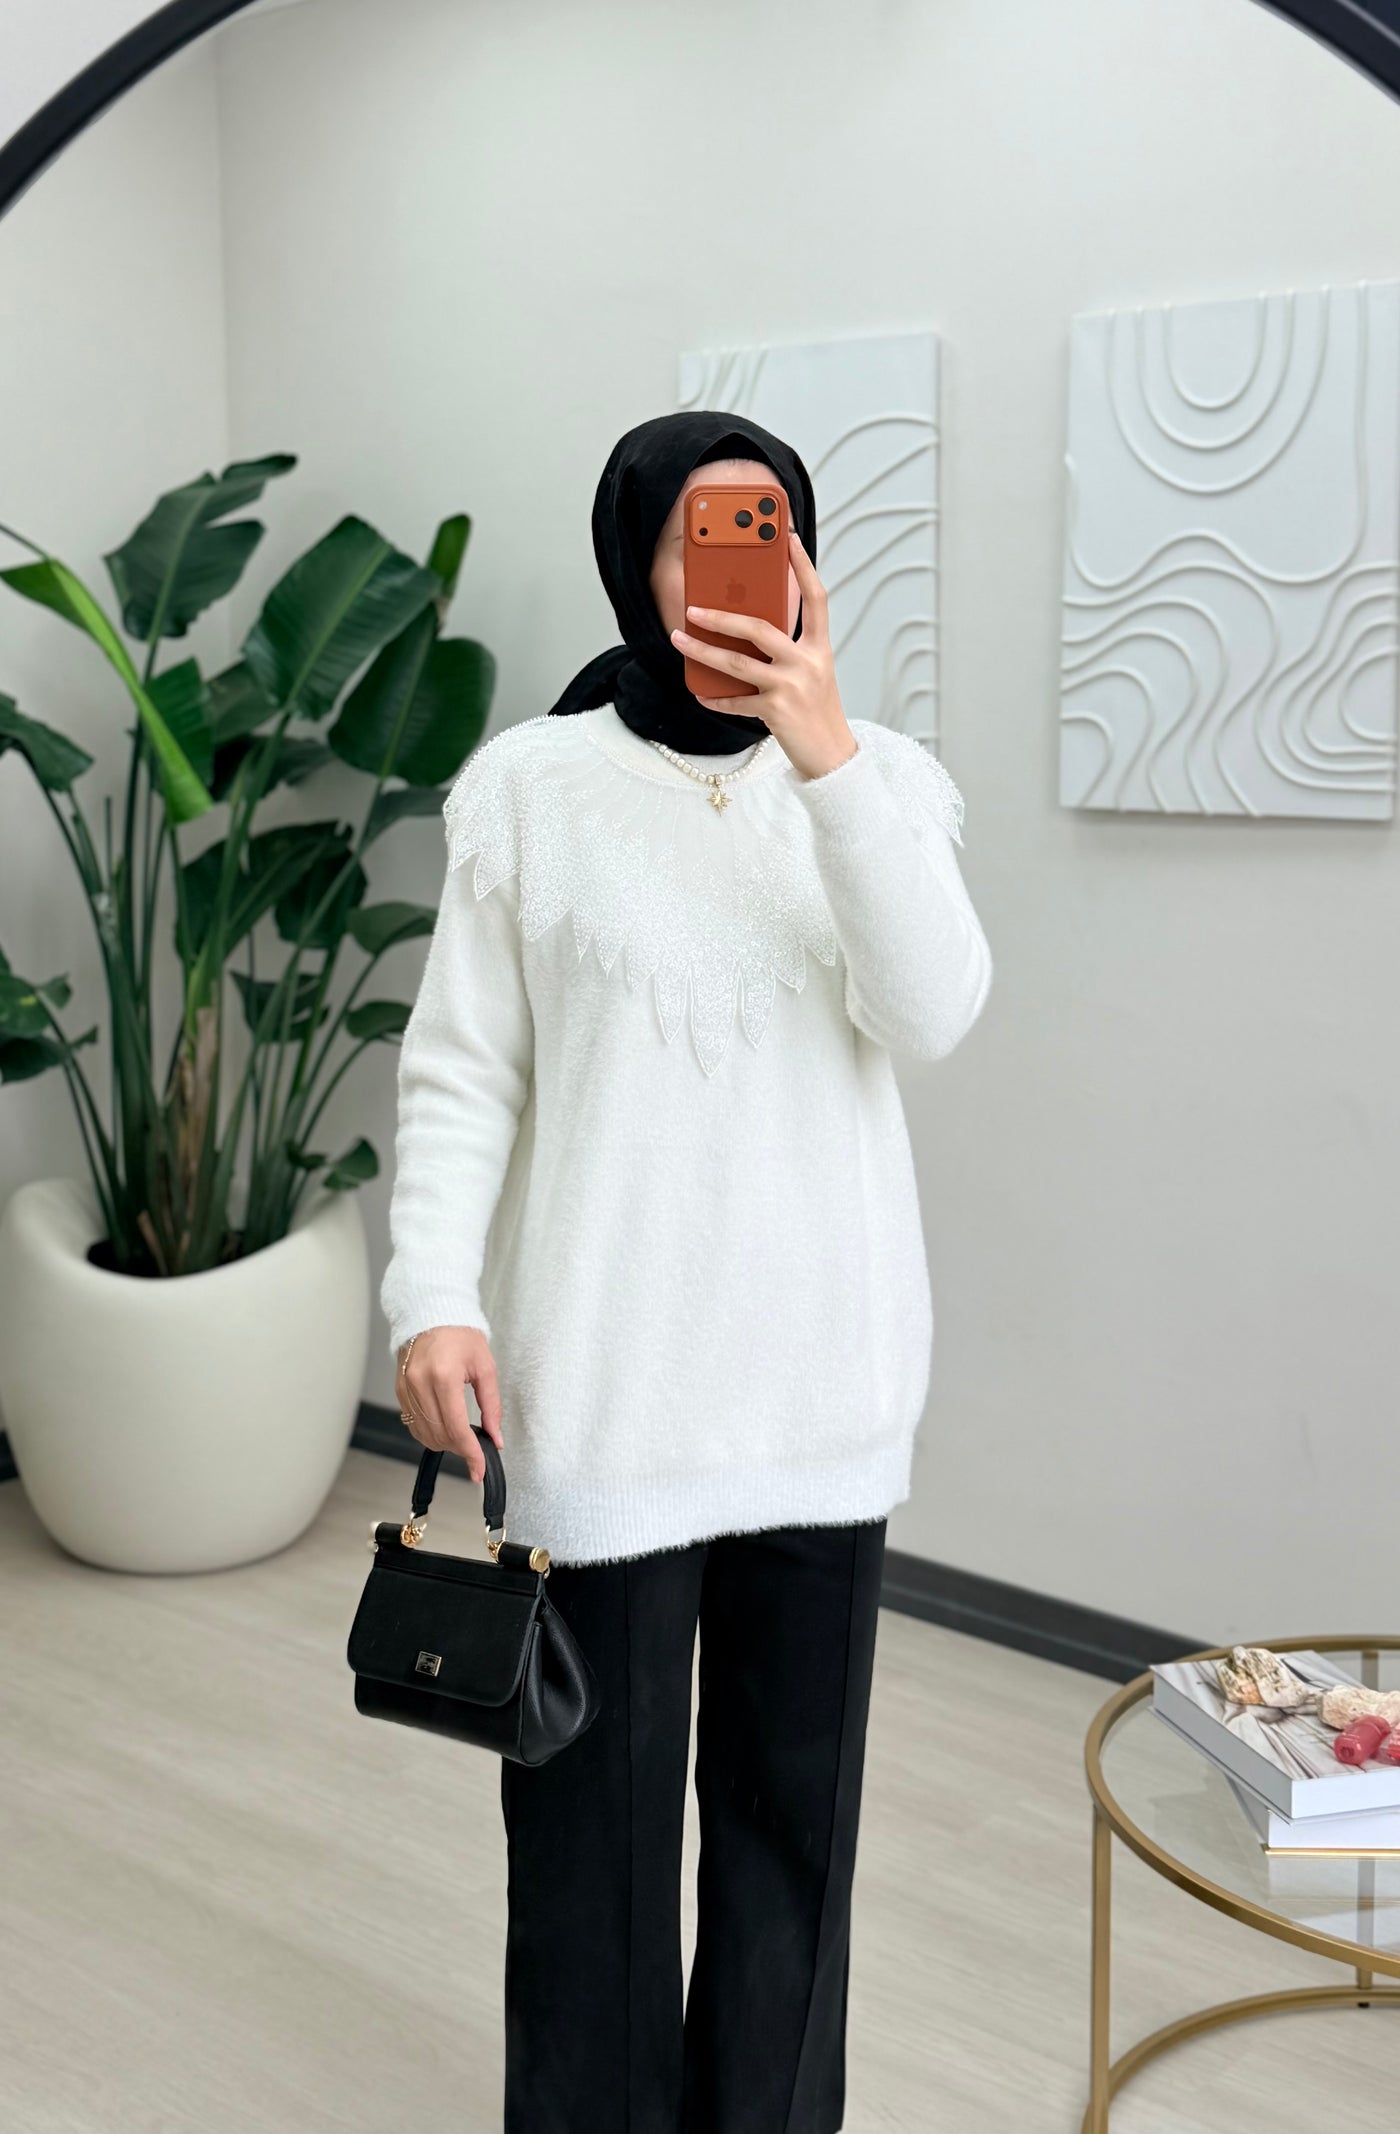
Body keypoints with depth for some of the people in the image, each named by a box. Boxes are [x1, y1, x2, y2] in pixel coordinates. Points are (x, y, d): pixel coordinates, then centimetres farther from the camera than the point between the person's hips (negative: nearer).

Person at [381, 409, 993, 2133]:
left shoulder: (875, 776, 4)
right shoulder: (531, 787, -2)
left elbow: (931, 1015, -12)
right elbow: (462, 1075, -2)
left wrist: (826, 750, -19)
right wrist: (433, 1299, -14)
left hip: (821, 1372, 3)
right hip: (604, 1381, -2)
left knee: (795, 1781, 14)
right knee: (599, 1787, 6)